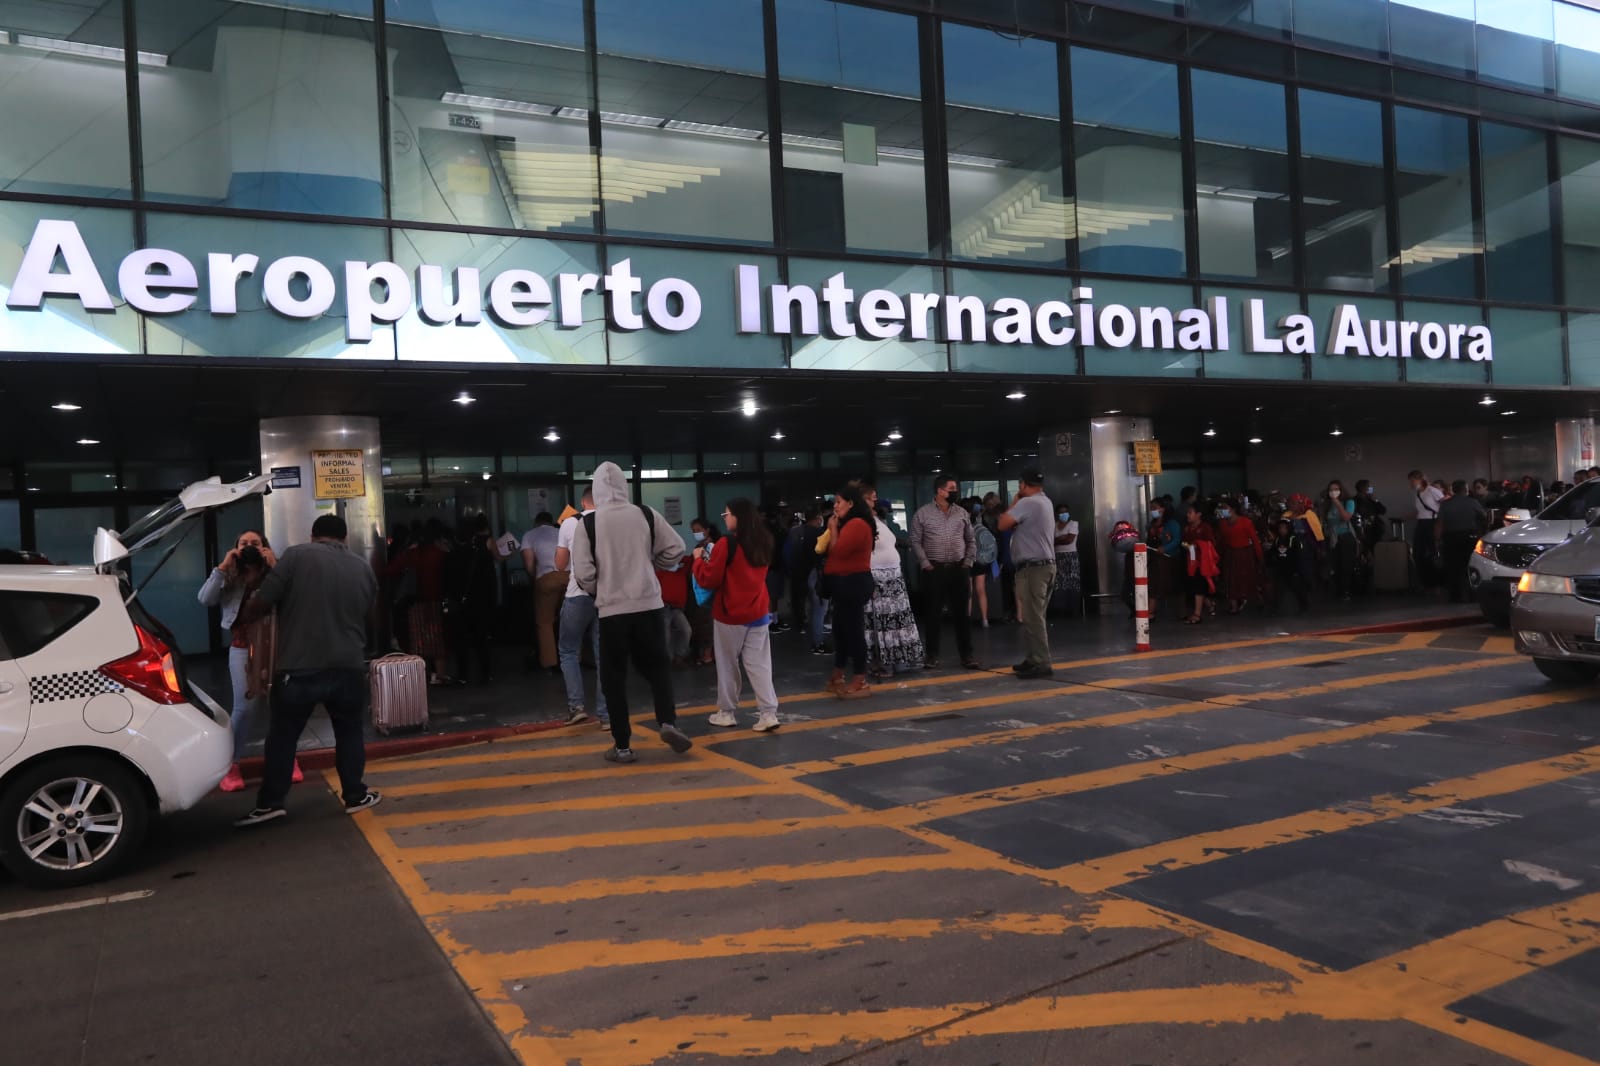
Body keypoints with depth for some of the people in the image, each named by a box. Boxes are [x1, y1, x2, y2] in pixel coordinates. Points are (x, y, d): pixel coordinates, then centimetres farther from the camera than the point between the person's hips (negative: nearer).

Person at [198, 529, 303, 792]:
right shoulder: (230, 579, 8)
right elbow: (205, 599, -7)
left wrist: (275, 566, -15)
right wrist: (222, 567, -9)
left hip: (274, 646, 0)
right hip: (242, 647, 0)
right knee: (245, 707, -7)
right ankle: (232, 765, 5)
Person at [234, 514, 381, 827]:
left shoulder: (297, 556, -4)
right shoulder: (364, 568, 11)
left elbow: (260, 603, -5)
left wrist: (244, 618, 15)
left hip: (300, 667, -3)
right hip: (349, 667, 3)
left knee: (283, 736, 9)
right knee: (350, 733, 16)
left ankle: (270, 803, 12)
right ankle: (355, 796, 20)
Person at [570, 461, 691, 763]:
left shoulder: (589, 523, -5)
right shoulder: (646, 514, 1)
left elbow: (583, 573, -8)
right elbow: (675, 550, 4)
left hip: (611, 609, -1)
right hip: (648, 605, 2)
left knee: (614, 676, 8)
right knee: (657, 665, 15)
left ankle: (622, 745, 10)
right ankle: (668, 722, -4)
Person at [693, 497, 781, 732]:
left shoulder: (727, 544, -16)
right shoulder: (763, 543, 6)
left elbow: (708, 580, -13)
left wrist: (699, 559, 3)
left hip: (729, 614, -5)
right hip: (758, 612, 5)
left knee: (728, 665, 9)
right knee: (759, 664, 5)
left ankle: (727, 713, 18)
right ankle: (768, 713, -2)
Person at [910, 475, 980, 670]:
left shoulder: (961, 513, 9)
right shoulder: (922, 513, -1)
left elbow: (971, 540, 14)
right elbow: (916, 542, -2)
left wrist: (969, 561, 4)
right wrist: (925, 564, -9)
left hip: (958, 569, 3)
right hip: (934, 570, -3)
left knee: (962, 612, 4)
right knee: (933, 613, 2)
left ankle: (967, 654, 11)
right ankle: (932, 655, 11)